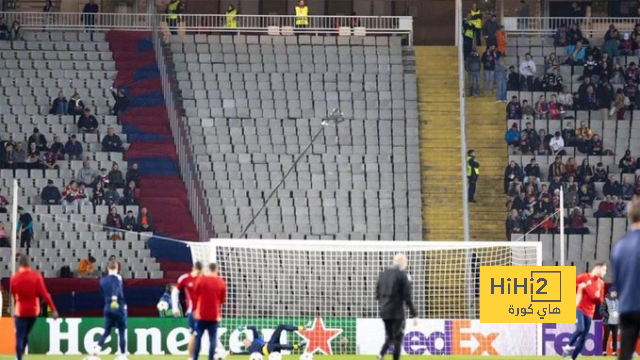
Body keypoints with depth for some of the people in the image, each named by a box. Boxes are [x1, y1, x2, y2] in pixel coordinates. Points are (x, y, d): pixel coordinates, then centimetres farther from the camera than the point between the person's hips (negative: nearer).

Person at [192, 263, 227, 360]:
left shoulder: (200, 279, -2)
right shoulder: (221, 282, 1)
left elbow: (195, 296, 2)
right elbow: (223, 299, 6)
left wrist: (194, 309, 14)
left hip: (201, 313, 0)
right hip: (215, 315, 0)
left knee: (198, 337, 5)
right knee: (212, 338, 1)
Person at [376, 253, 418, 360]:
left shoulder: (383, 274, 11)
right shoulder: (403, 275, -8)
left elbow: (377, 294, 13)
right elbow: (407, 297, -11)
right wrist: (414, 314, -8)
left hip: (384, 312, 6)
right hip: (397, 312, -6)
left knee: (389, 337, 16)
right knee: (397, 339, 2)